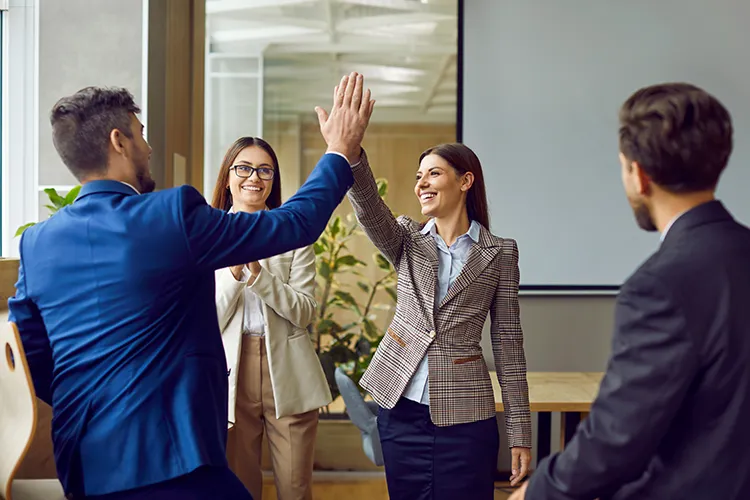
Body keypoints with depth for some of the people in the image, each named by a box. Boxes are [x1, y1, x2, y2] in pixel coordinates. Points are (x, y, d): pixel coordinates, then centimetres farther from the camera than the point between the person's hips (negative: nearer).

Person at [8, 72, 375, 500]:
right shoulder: (173, 214, -12)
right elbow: (296, 223, -5)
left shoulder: (36, 243, 5)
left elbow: (31, 359, 11)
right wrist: (341, 153, 8)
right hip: (167, 458, -7)